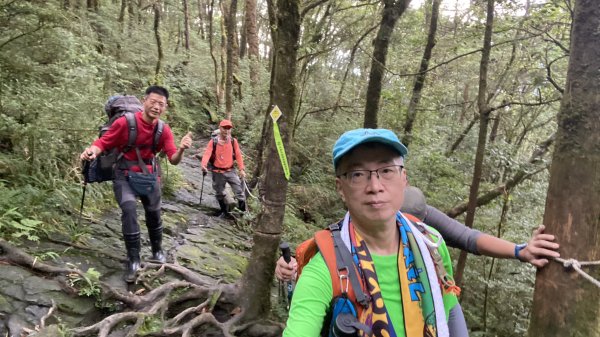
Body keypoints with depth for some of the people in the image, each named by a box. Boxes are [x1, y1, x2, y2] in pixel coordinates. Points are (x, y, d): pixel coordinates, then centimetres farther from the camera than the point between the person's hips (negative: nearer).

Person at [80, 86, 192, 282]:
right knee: (129, 210, -24)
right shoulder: (125, 122, -19)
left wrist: (181, 149, -35)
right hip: (125, 175, -4)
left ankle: (157, 252, 37)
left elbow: (174, 160, -13)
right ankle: (133, 260, -12)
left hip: (150, 175, 4)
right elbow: (104, 142, -12)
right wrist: (93, 150, -35)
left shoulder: (164, 130, -9)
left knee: (154, 214, 13)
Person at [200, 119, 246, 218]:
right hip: (217, 172, 0)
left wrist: (241, 169, -6)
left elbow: (238, 155, -1)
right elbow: (207, 154, -16)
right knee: (219, 193, 12)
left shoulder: (233, 141, -3)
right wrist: (203, 165, -34)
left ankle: (244, 210, 7)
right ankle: (224, 211, 30)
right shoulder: (213, 142, -7)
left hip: (230, 171, 0)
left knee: (239, 190, -5)